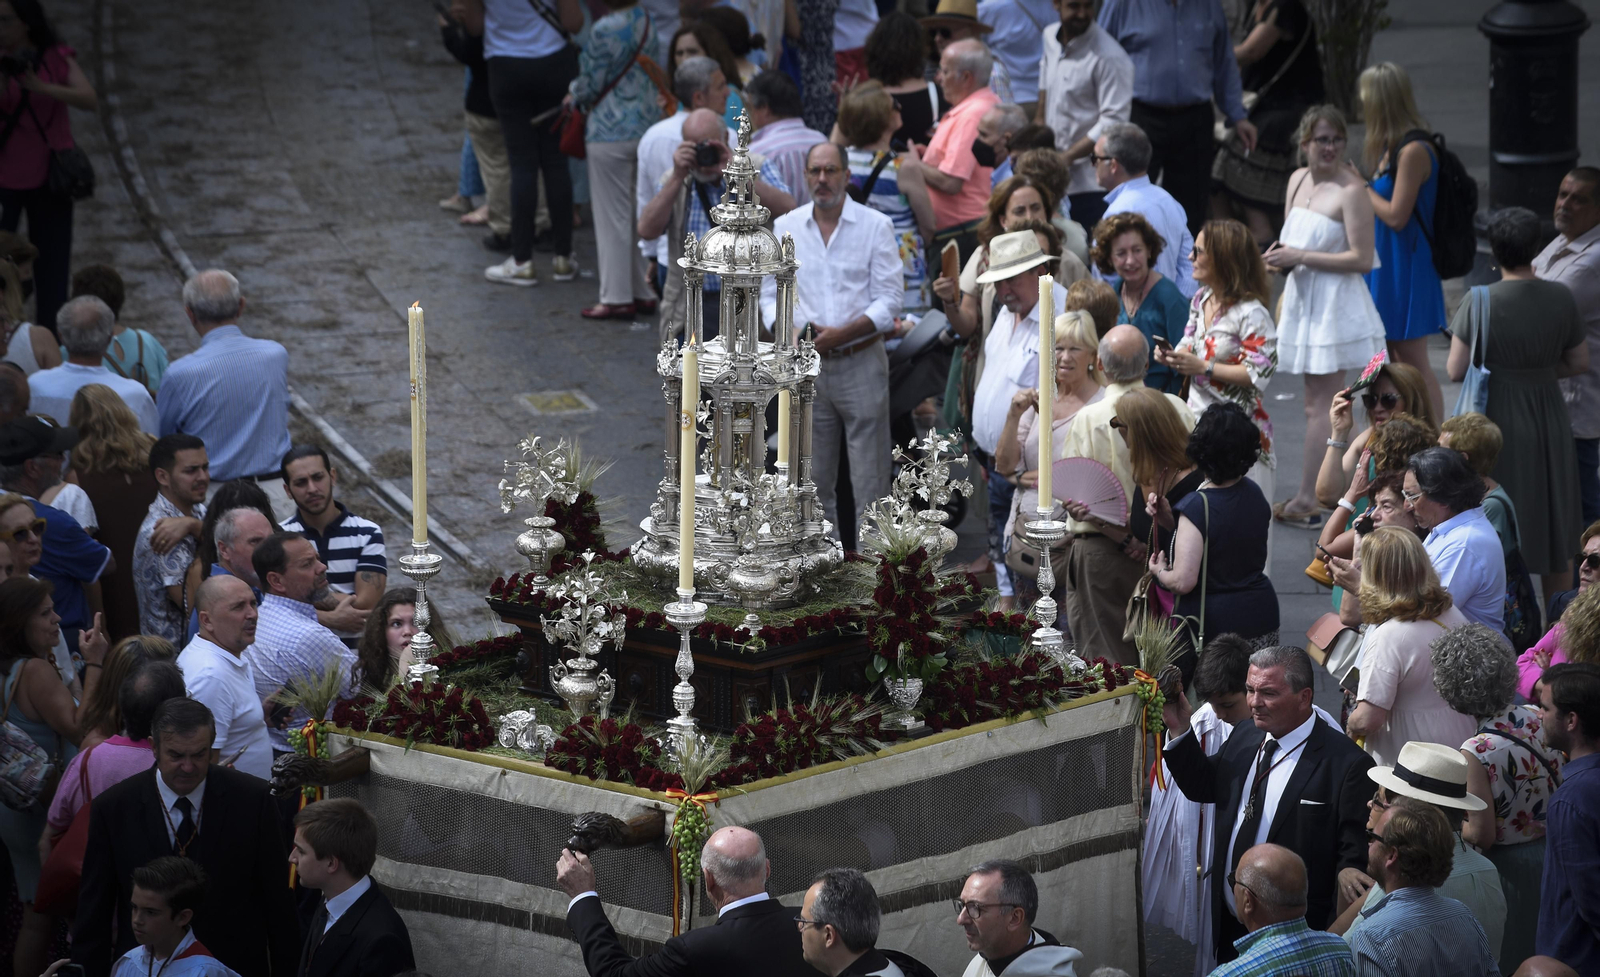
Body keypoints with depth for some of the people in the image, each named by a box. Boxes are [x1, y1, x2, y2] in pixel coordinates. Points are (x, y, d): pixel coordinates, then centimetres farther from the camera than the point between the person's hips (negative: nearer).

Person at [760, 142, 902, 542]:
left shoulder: (875, 226, -1)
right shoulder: (785, 227, 8)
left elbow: (889, 299, -5)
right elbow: (770, 293, 11)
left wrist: (841, 334, -16)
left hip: (861, 362, -3)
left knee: (870, 475, -4)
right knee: (814, 477, 8)